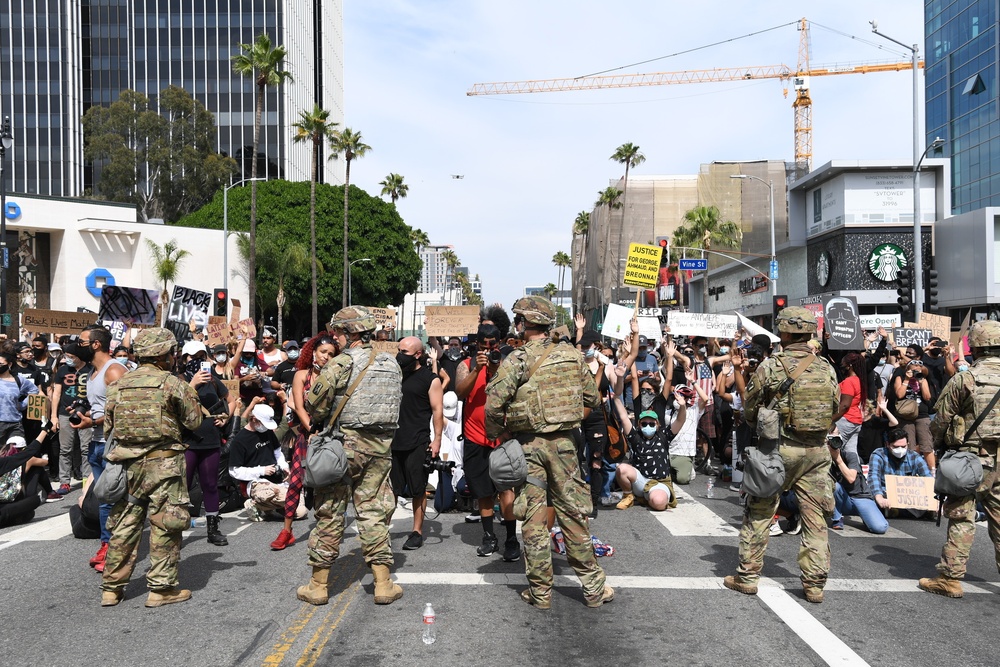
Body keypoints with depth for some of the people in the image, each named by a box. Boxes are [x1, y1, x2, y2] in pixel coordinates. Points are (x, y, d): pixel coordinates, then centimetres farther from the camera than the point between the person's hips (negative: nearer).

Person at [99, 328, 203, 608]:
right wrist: (191, 392, 10)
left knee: (124, 524, 13)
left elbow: (108, 426, 10)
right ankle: (161, 587, 7)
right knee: (165, 524, 2)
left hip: (128, 463, 6)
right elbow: (194, 421, -3)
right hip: (163, 463, -5)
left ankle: (111, 587, 20)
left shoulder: (118, 385, 7)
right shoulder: (172, 383, -9)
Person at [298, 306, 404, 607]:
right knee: (375, 512, 11)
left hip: (344, 445, -5)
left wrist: (317, 422, 10)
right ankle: (383, 584, 13)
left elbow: (315, 405, -10)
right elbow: (396, 403, 11)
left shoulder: (341, 364, -12)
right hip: (381, 446, 5)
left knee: (329, 513, 6)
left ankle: (318, 585, 16)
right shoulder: (391, 364, 6)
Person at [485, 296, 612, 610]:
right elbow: (593, 399, 11)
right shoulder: (572, 356, 3)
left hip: (528, 444, -3)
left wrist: (498, 434, 0)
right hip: (564, 443, 3)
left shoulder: (517, 359, -11)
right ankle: (593, 587, 18)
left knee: (533, 519, 6)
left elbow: (493, 404, -17)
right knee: (574, 513, 11)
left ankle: (540, 592, 14)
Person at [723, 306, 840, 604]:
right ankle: (815, 583, 16)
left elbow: (749, 411, -4)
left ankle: (747, 575, 15)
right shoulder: (826, 368, 2)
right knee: (815, 516, 11)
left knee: (759, 512, 8)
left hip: (780, 448, -3)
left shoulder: (770, 366, -10)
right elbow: (835, 410, 9)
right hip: (817, 450, 4)